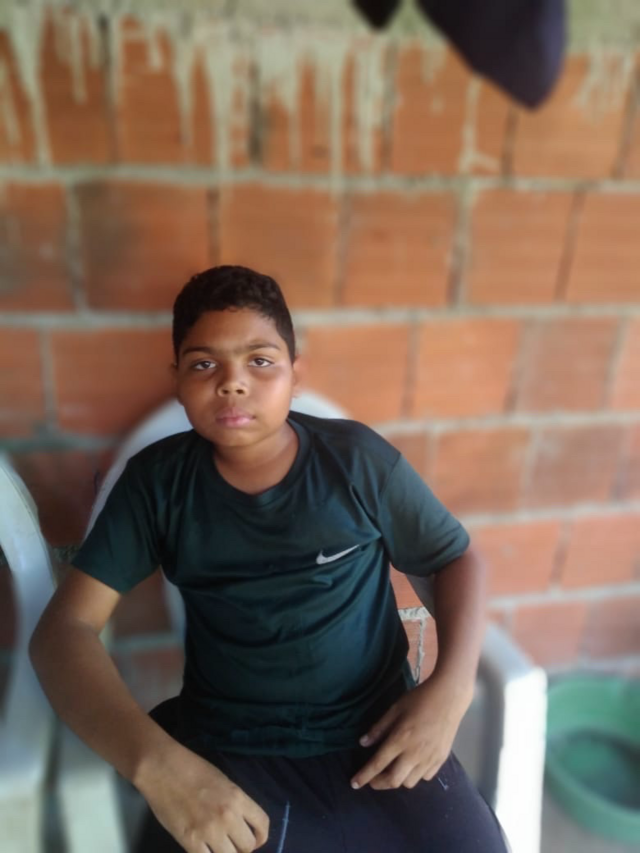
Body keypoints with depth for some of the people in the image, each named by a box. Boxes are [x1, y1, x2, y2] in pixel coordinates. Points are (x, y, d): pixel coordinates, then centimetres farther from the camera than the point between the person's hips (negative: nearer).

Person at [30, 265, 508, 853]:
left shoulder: (358, 457, -6)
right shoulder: (157, 480, -5)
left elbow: (457, 558, 4)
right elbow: (65, 627, -7)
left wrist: (451, 687, -12)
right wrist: (156, 761, -22)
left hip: (376, 733, 0)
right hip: (224, 752, 1)